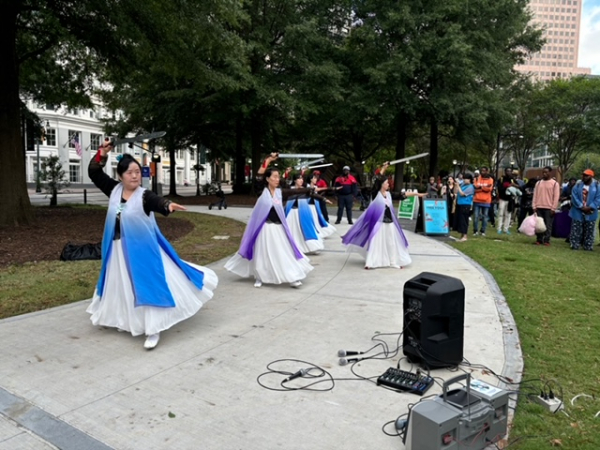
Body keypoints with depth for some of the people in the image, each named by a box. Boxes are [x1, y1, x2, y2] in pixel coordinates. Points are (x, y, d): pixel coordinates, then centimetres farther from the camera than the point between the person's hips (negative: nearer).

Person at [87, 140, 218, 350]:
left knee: (147, 287, -3)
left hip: (141, 249, -5)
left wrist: (169, 205, -59)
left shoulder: (145, 196, -15)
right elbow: (94, 173, 6)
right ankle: (120, 319, 44)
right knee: (118, 287, 21)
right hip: (118, 249, 6)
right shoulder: (114, 190, -1)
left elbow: (158, 202, -36)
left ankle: (153, 330, 3)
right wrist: (102, 153, -9)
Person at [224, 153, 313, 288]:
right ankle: (259, 278, 26)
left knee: (284, 253, 4)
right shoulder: (262, 190, -6)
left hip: (278, 228, 3)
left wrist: (311, 189, -3)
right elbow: (258, 177, -19)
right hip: (264, 227, -2)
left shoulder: (280, 192, 3)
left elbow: (296, 191, 2)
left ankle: (292, 278, 10)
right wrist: (268, 160, -23)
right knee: (262, 253, 9)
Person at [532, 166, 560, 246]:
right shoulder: (538, 183, 11)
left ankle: (546, 240, 3)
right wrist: (534, 206, 3)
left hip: (549, 208, -4)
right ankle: (539, 240, 11)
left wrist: (553, 208, -10)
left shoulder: (555, 183, 0)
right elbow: (535, 195, 10)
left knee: (548, 225, -1)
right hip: (539, 207, 4)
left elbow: (556, 197, -4)